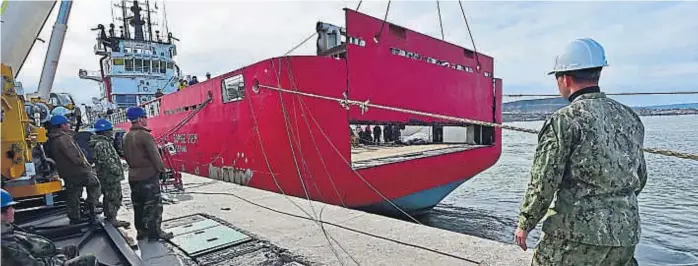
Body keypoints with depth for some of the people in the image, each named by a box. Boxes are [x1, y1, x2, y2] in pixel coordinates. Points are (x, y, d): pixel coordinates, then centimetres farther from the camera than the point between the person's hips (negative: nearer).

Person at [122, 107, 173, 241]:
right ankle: (155, 232, 6)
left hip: (133, 176, 8)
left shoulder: (126, 137, 8)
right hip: (148, 176, -8)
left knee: (138, 205, 16)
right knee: (154, 205, 1)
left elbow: (126, 156, 14)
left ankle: (141, 231, 26)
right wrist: (161, 169, -3)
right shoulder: (145, 135, -18)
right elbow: (155, 156, -17)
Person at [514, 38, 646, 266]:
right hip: (626, 234, 7)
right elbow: (640, 178, 14)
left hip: (576, 233, -6)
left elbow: (543, 183, -16)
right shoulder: (630, 118, 6)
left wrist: (525, 224, -4)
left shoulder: (564, 120, -16)